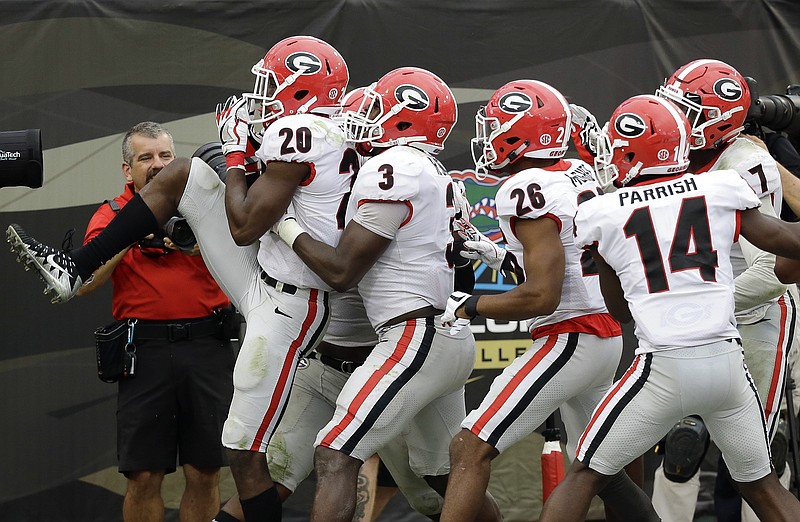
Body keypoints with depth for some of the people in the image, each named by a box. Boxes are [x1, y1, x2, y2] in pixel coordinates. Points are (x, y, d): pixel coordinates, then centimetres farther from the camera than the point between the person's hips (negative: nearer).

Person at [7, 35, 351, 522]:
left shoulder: (297, 131, -20)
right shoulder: (338, 139, 7)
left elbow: (244, 228, -18)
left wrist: (236, 154, -4)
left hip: (283, 310, -10)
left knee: (245, 453, -4)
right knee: (185, 174, 9)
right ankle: (73, 268, 14)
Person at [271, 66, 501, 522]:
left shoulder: (393, 169, -12)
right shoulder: (435, 175, 16)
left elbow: (342, 271, -13)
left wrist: (285, 224, -3)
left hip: (416, 337, -10)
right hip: (450, 338, 10)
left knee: (335, 459, -14)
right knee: (445, 474, 21)